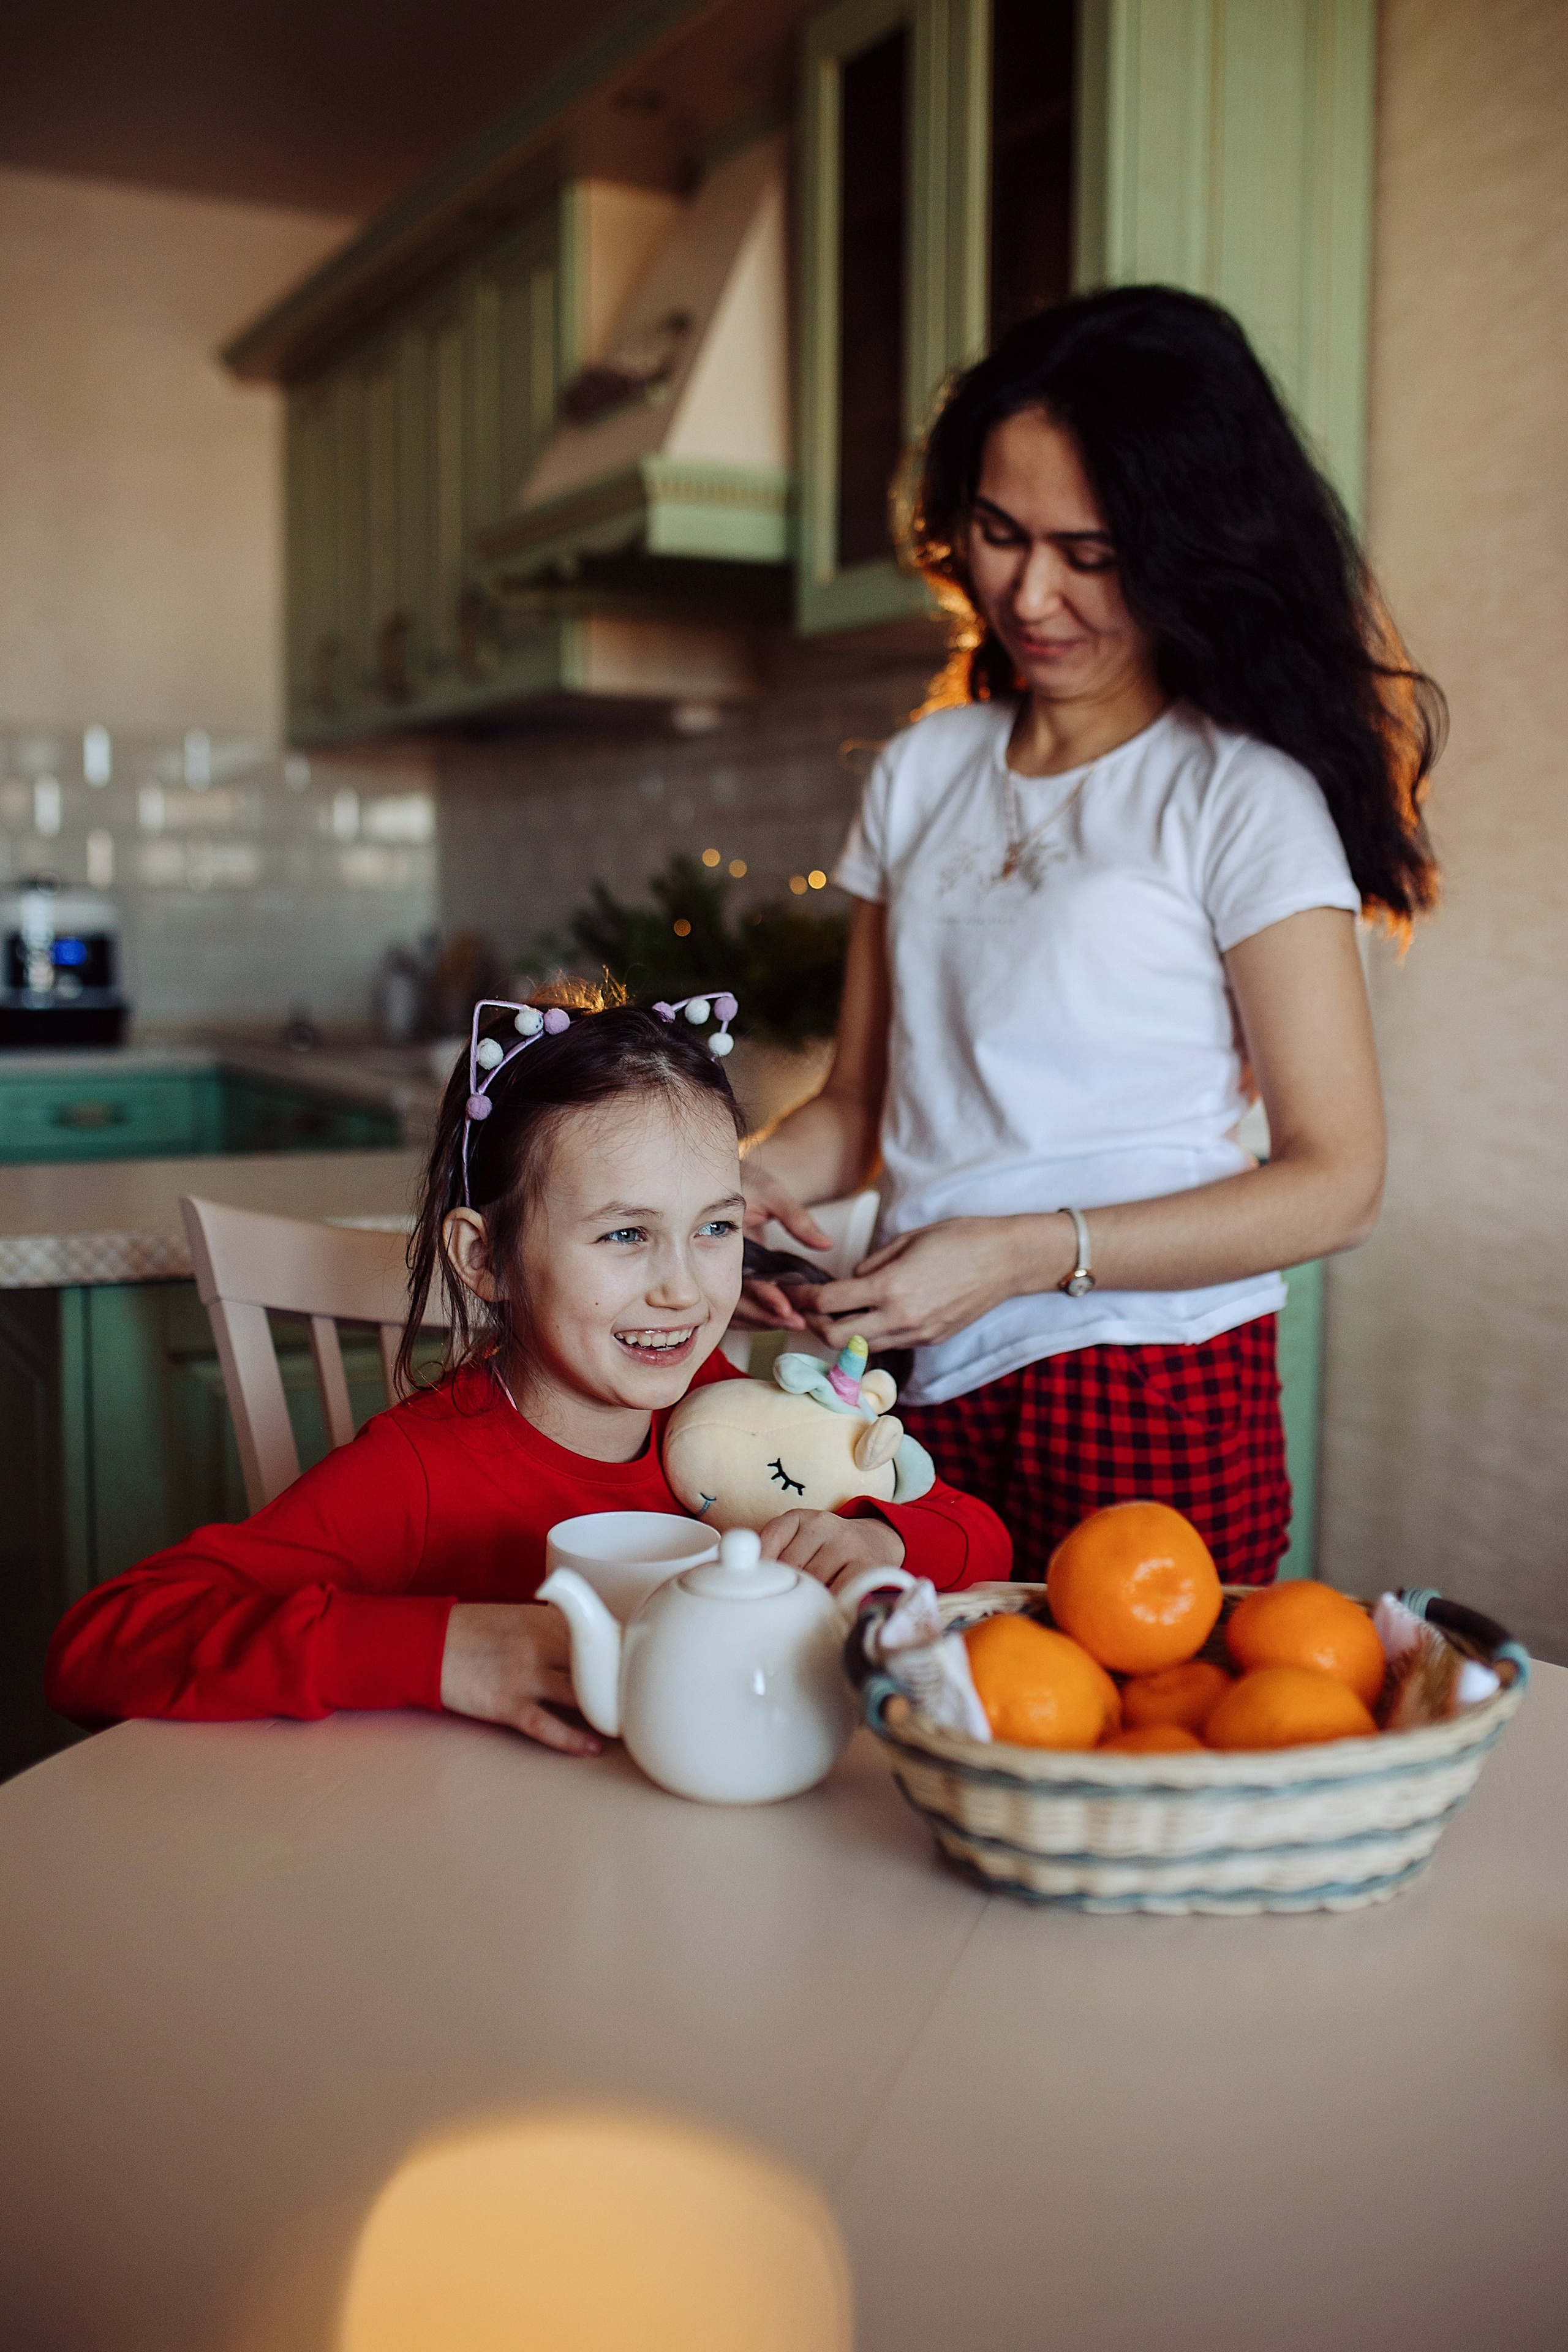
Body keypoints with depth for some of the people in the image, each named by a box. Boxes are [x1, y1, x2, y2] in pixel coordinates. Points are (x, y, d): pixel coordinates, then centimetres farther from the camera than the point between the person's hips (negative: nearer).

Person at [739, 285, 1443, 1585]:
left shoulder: (1244, 799, -6)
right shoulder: (924, 770, 12)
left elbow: (1336, 1183, -9)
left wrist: (1026, 1253, -18)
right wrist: (763, 1176, -8)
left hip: (1149, 1395, -4)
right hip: (925, 1391, 4)